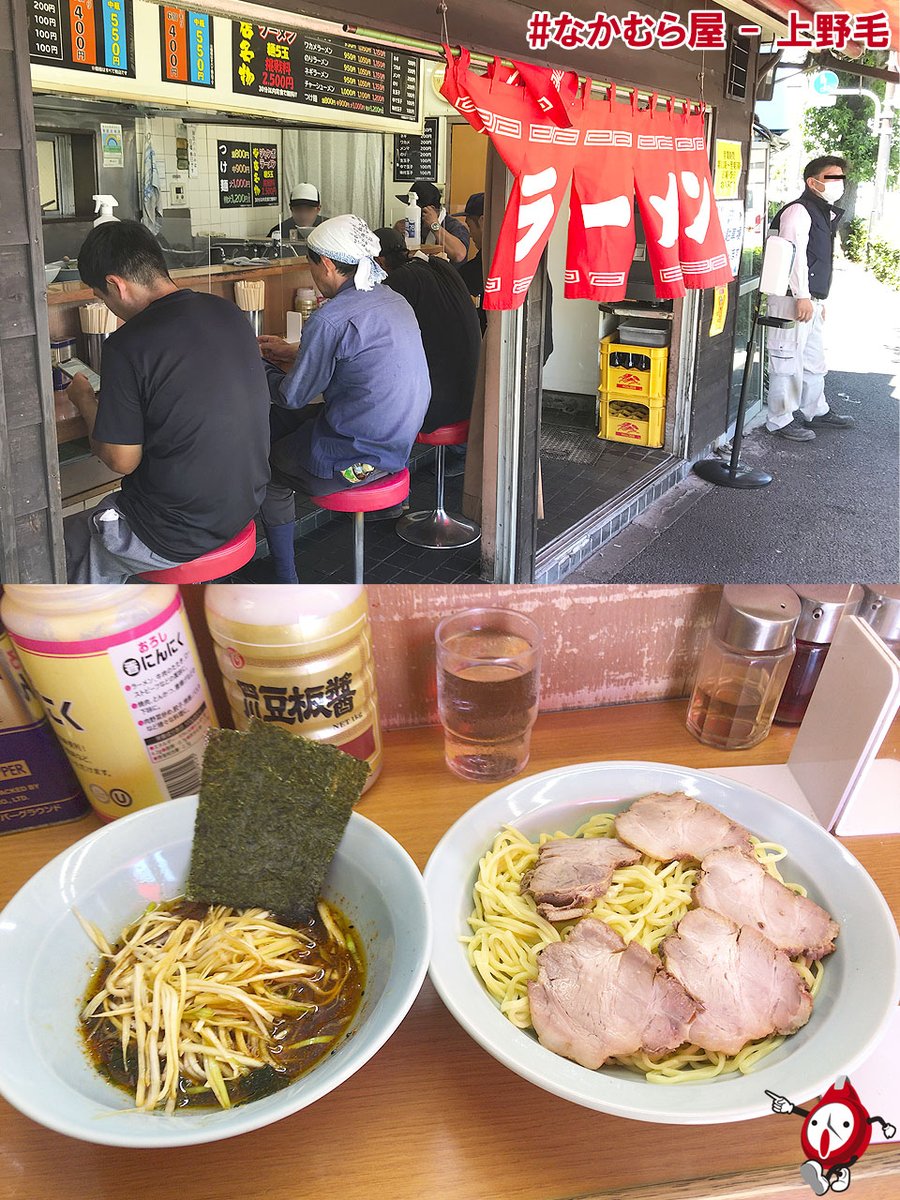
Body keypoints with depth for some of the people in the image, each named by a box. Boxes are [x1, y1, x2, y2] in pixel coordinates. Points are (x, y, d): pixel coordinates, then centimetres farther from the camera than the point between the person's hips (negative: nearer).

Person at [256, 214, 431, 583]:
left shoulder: (331, 320, -21)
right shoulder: (394, 301, 6)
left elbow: (293, 397, -11)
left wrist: (262, 372, 9)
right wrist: (295, 353, 25)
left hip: (358, 458, -9)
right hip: (398, 442, 9)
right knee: (276, 422, 23)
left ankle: (285, 584, 22)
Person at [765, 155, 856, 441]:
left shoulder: (825, 214, 21)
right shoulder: (798, 211, -11)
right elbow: (794, 254, -20)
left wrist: (820, 299, 22)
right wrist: (802, 296, -24)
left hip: (811, 299, 10)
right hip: (792, 299, -10)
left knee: (814, 358, 19)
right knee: (788, 359, -7)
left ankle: (815, 411, 31)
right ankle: (780, 420, -1)